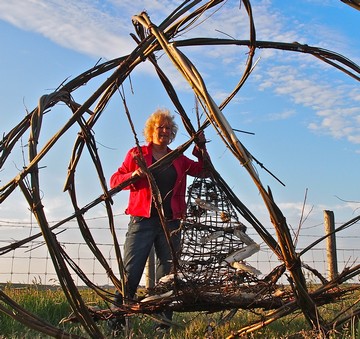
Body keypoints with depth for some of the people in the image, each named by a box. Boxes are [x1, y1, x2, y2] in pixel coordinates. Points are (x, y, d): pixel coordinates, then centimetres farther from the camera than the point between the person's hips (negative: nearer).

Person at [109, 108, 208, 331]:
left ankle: (164, 323, 10)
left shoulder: (178, 158, 17)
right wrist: (133, 175, -15)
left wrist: (201, 147, 1)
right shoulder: (137, 154, 8)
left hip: (171, 223, 3)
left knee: (168, 275, 4)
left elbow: (202, 170, 14)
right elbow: (115, 180, 5)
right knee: (130, 273, -10)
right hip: (142, 221, -3)